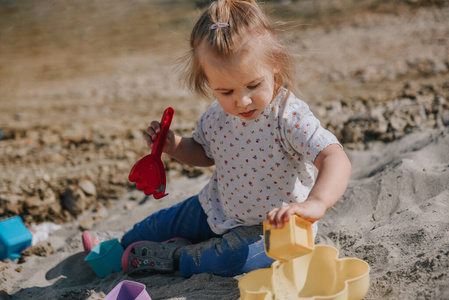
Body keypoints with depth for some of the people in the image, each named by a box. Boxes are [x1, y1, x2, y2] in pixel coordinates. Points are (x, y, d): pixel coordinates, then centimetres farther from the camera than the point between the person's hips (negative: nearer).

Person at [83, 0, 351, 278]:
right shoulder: (217, 116, -10)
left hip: (273, 225, -6)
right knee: (151, 230, 10)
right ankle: (121, 246, 42)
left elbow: (336, 159, -41)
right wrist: (174, 146, -8)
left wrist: (316, 203, -61)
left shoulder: (290, 117, -29)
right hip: (218, 210, 6)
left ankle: (174, 256, -4)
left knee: (233, 257, -31)